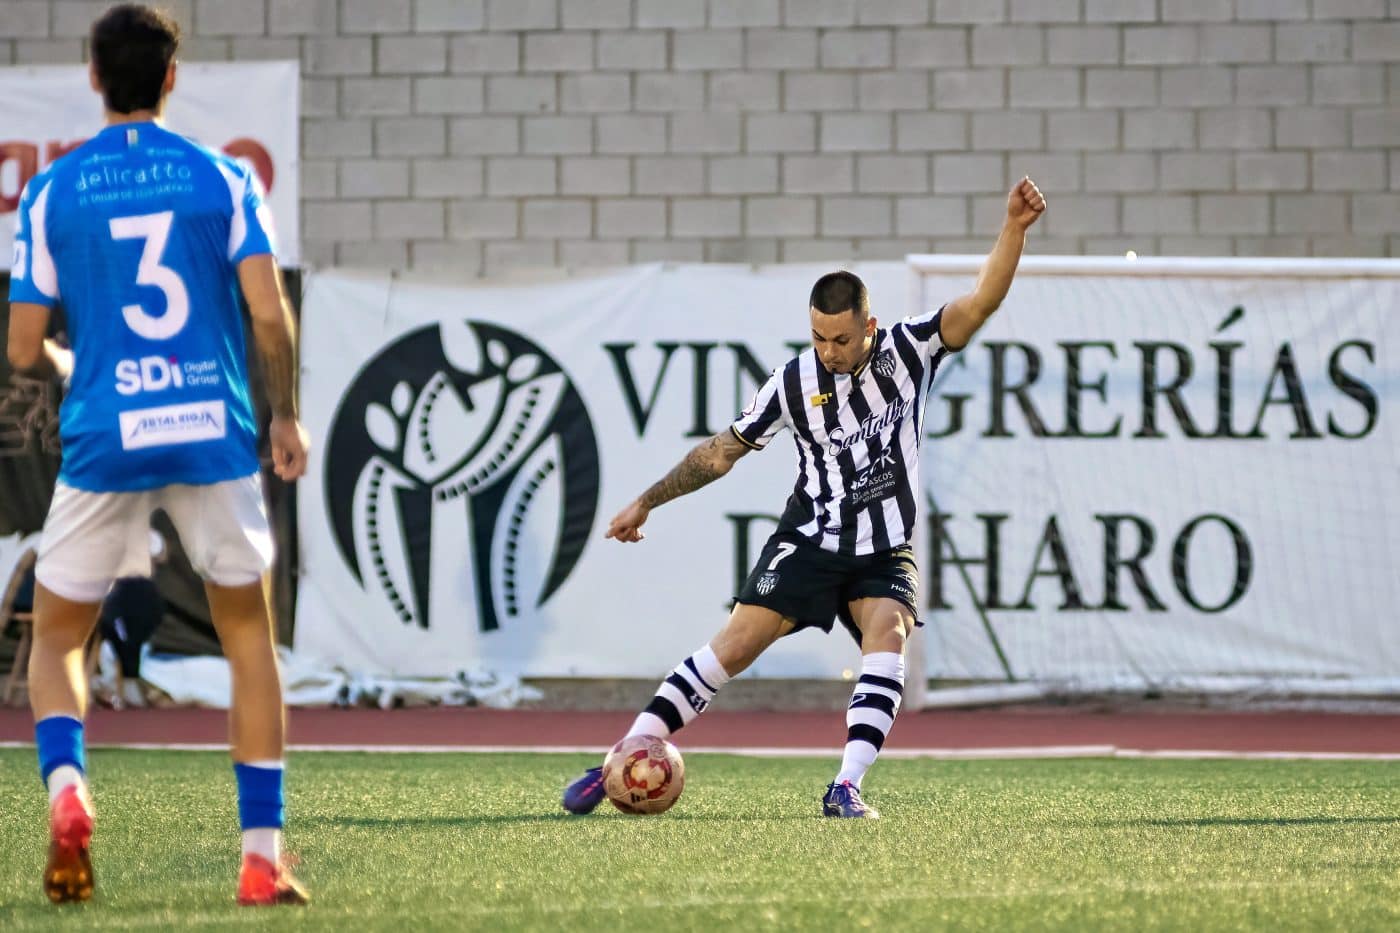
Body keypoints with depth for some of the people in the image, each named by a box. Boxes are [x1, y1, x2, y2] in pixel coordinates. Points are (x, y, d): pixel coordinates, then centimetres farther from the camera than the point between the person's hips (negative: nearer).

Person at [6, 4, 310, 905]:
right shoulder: (224, 178, 1)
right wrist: (287, 415, 9)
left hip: (102, 438, 0)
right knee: (249, 634, 16)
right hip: (215, 432, 0)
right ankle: (263, 856, 8)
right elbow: (270, 312, -7)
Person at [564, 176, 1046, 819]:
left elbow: (981, 301, -15)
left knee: (888, 642, -26)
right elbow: (723, 450, 7)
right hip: (809, 541, -1)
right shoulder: (795, 382, -5)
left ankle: (845, 789, -29)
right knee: (736, 645, -11)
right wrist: (647, 502, 8)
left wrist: (1014, 229, -30)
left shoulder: (908, 351, -5)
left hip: (885, 553, 1)